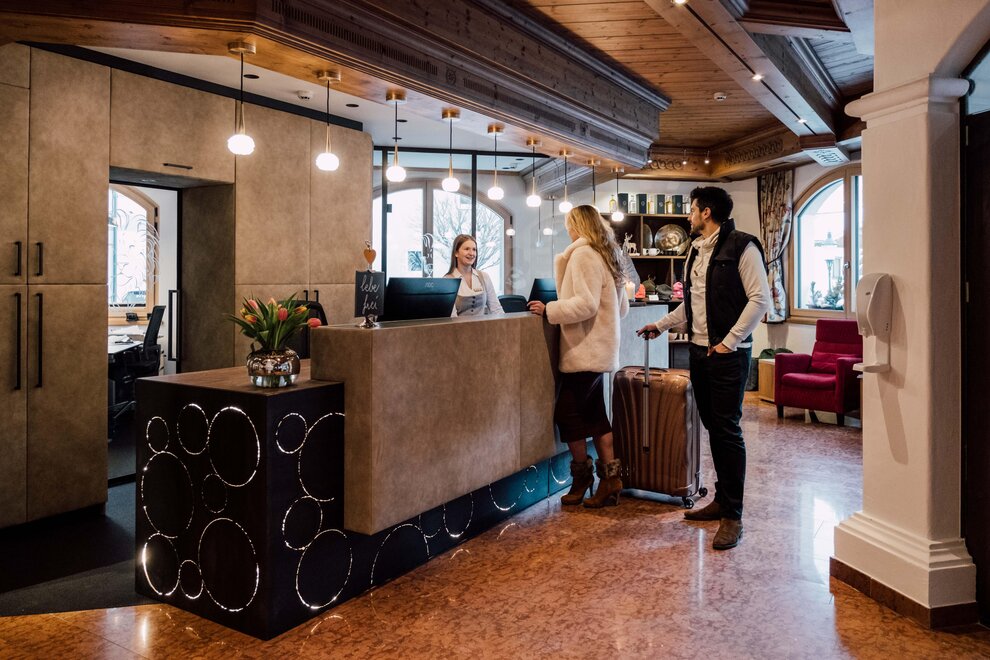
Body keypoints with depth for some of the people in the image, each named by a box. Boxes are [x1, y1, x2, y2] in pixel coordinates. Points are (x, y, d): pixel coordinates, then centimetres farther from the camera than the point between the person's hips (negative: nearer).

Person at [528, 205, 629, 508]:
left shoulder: (583, 254, -11)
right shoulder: (607, 256, 18)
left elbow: (586, 303, -21)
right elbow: (622, 307, 21)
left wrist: (548, 310, -15)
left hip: (585, 350, -10)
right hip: (600, 350, 10)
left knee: (568, 414, -1)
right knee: (594, 416, 11)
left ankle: (582, 477, 11)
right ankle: (610, 480, 14)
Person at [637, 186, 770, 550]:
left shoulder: (741, 247, -9)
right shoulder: (695, 251, 16)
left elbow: (760, 298, -14)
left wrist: (730, 341, -17)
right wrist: (661, 325, 20)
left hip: (728, 354, -8)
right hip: (698, 351, 8)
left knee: (728, 430, -6)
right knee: (712, 427, 12)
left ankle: (733, 516, 2)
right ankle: (722, 499, 24)